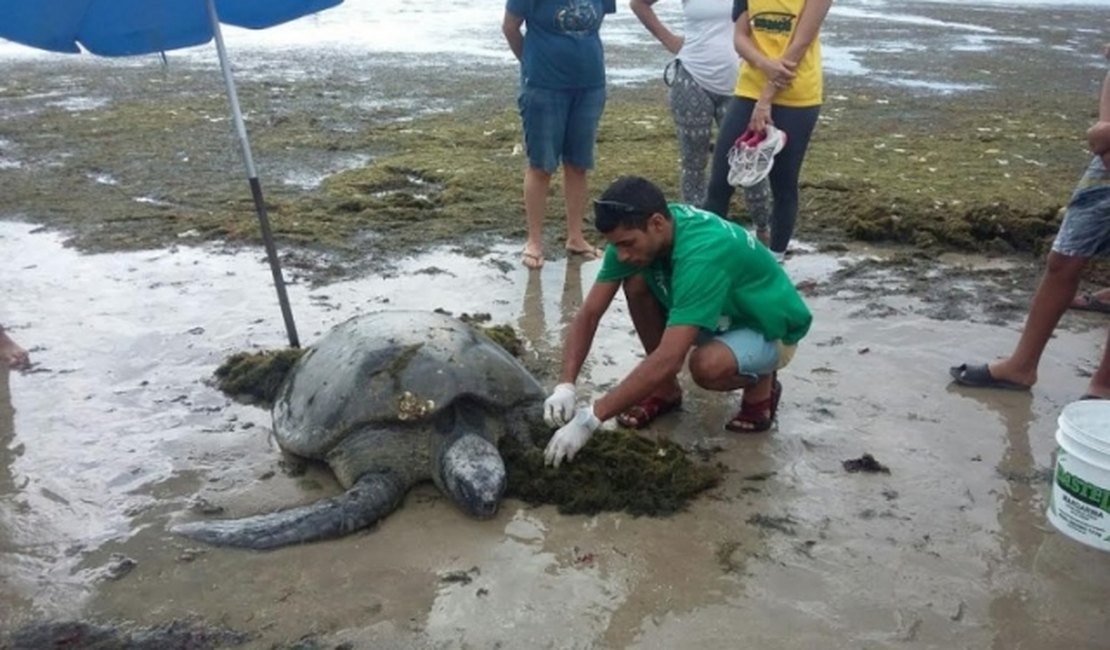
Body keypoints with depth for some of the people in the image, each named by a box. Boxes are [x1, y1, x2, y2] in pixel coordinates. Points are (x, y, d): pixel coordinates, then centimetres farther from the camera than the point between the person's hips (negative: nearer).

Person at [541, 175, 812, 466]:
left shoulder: (703, 254, -38)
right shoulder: (636, 233, -16)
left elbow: (669, 359, -44)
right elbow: (589, 313, -13)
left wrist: (590, 418, -43)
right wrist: (565, 386, -27)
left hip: (771, 329, -7)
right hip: (725, 313, 7)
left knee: (706, 365, -37)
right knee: (636, 284, -15)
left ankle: (761, 386, -2)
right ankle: (665, 391, 2)